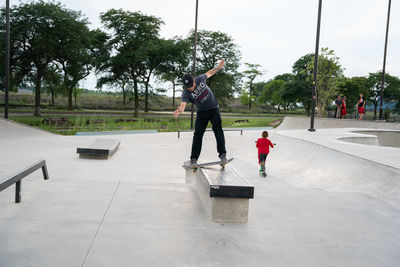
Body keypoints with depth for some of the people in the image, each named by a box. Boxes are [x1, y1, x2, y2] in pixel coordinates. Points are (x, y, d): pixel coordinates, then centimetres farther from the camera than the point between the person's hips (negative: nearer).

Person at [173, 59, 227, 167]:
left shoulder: (200, 79, -11)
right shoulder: (186, 93, -20)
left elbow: (209, 73, 10)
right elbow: (184, 103, -39)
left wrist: (218, 67, 16)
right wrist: (180, 110, -61)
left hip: (214, 109, 1)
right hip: (201, 112, -1)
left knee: (218, 130, -12)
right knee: (198, 134, -6)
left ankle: (222, 154, -10)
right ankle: (194, 158, 0)